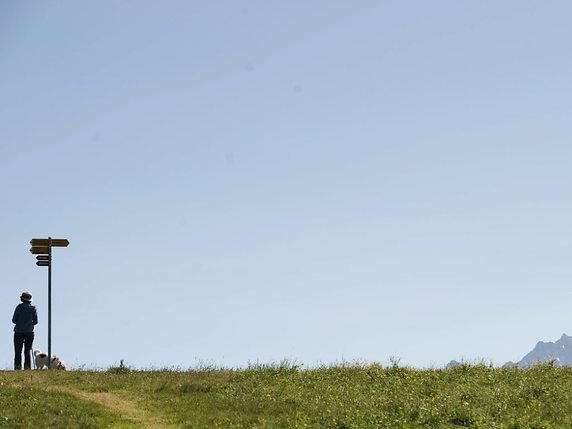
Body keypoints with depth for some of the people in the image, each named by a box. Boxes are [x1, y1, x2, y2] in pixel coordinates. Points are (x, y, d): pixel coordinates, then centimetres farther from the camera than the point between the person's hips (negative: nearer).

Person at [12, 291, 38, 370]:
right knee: (28, 350, 4)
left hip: (19, 331, -2)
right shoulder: (33, 308, 1)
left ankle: (18, 367, -6)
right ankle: (27, 367, -4)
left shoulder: (19, 307, -4)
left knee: (18, 351, 1)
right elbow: (35, 321, 4)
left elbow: (14, 320, -3)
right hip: (29, 331, 2)